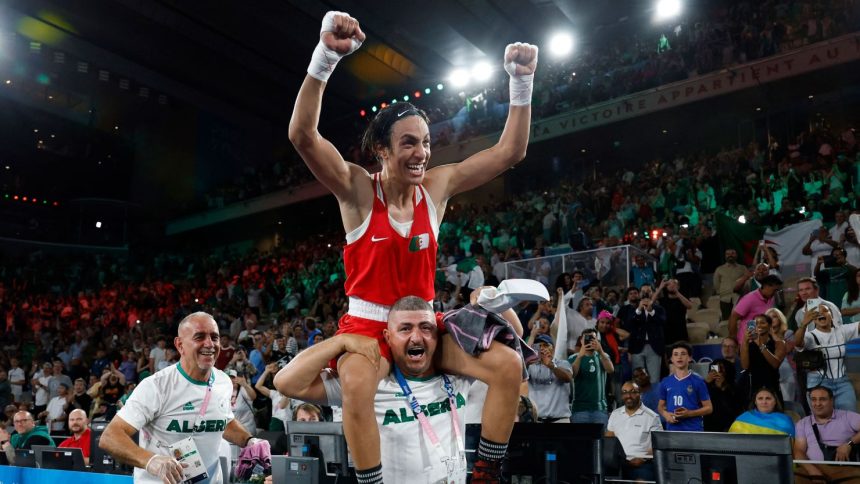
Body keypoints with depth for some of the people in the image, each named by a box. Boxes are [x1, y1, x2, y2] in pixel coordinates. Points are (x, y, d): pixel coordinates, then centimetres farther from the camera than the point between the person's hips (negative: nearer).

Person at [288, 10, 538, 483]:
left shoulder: (438, 186, -1)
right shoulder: (357, 188, -11)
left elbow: (509, 151, -1)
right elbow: (303, 136, -27)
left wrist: (522, 81, -11)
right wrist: (326, 56, -38)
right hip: (366, 323, -4)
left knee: (508, 364, -13)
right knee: (357, 384, -37)